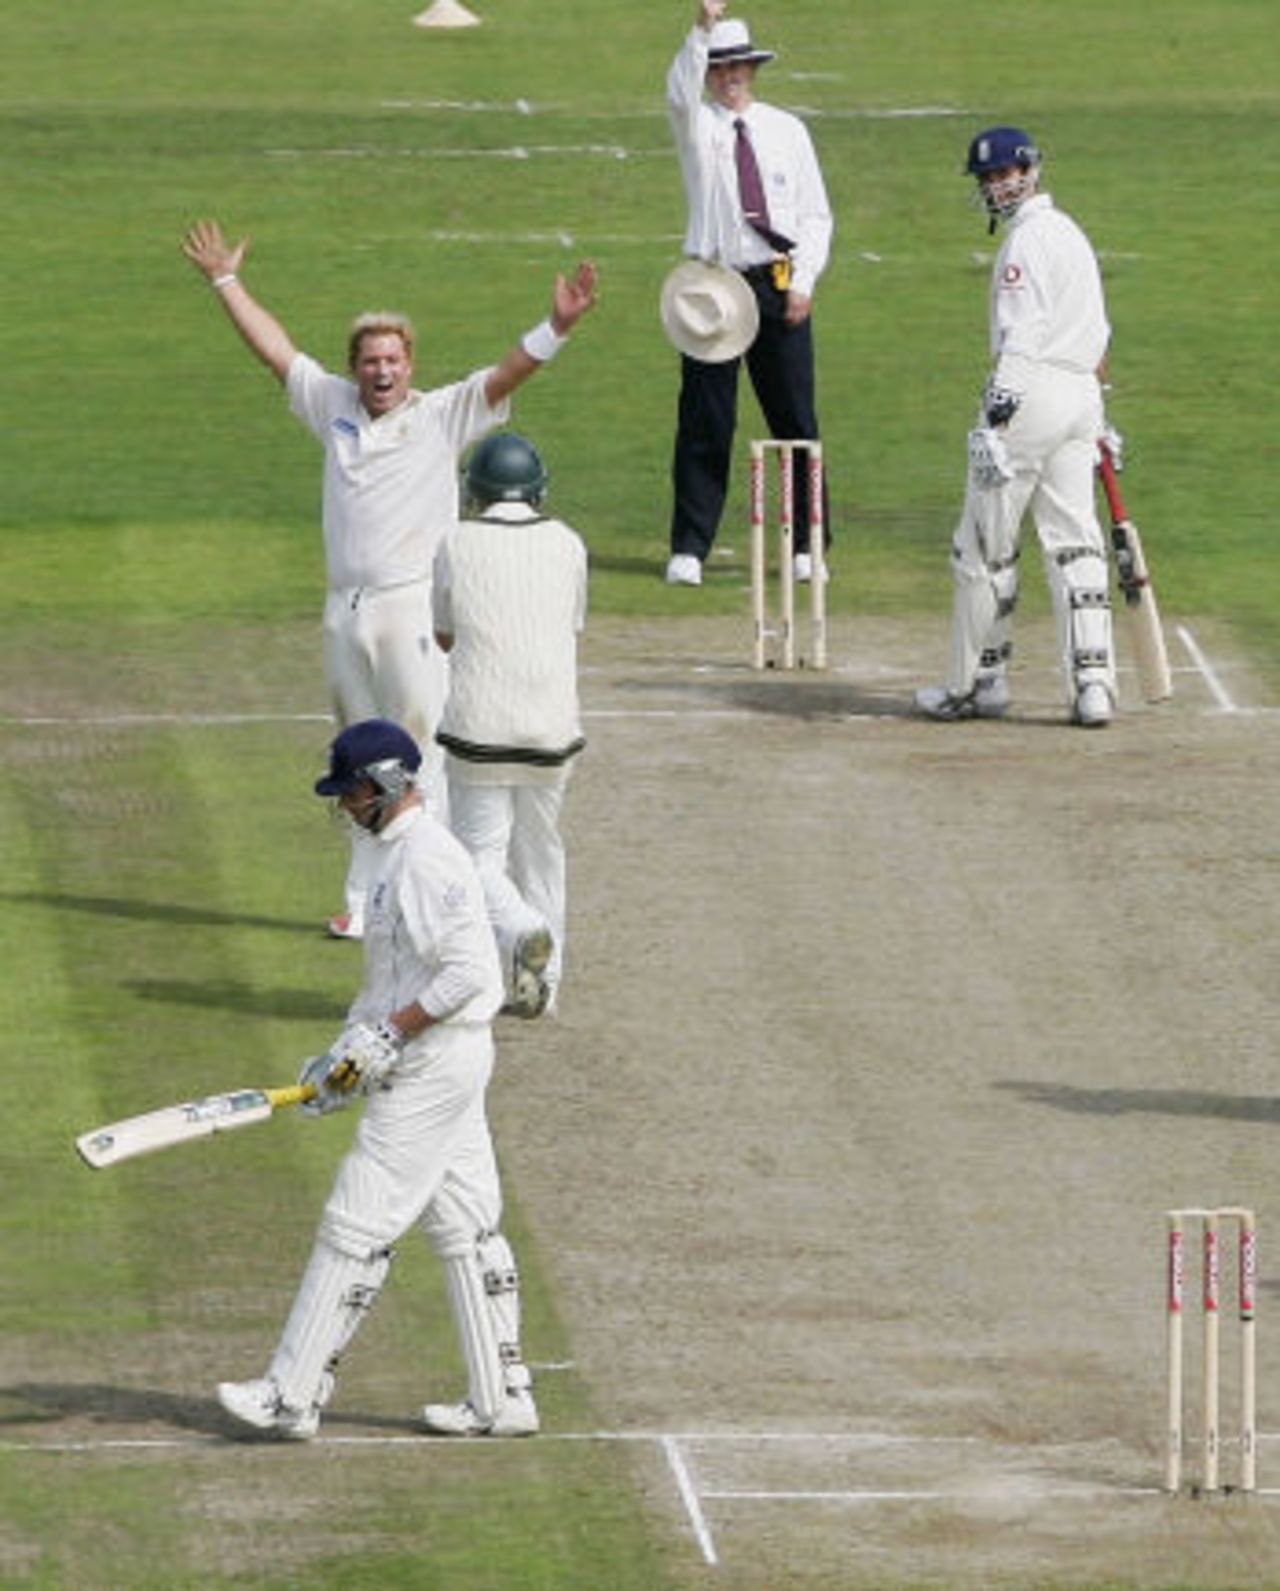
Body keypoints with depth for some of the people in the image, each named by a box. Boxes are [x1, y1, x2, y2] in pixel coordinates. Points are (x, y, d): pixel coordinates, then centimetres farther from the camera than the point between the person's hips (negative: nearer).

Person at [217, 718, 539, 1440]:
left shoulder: (427, 859, -18)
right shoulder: (404, 853, 15)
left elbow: (468, 973, -25)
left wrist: (387, 1036, -22)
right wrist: (349, 1054, 14)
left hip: (431, 1066, -11)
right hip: (447, 1063, 11)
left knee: (357, 1228, -7)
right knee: (466, 1229, 12)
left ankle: (296, 1396, -4)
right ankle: (503, 1397, 15)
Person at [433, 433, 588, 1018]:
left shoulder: (458, 544, -2)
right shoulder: (566, 544, 4)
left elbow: (445, 636, 10)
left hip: (479, 725, -3)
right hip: (551, 726, 3)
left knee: (479, 854, 1)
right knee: (540, 853, 17)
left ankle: (523, 931, -28)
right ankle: (544, 981, 17)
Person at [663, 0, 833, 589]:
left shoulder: (788, 131, 9)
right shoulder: (698, 124, 4)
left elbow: (815, 214, 9)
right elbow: (680, 90, -20)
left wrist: (804, 283, -4)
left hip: (779, 288, 2)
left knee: (796, 418, 3)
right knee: (704, 422, -2)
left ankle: (808, 547, 10)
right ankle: (689, 550, 1)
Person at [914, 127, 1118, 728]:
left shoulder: (1028, 238, -8)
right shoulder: (1073, 234, 21)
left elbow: (1021, 338, -18)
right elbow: (1098, 335, 24)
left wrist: (996, 418, -23)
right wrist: (1098, 420, 27)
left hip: (1031, 391, -9)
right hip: (1082, 397, 9)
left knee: (985, 545, 0)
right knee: (1075, 543, 4)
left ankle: (976, 684, 6)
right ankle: (1093, 683, -5)